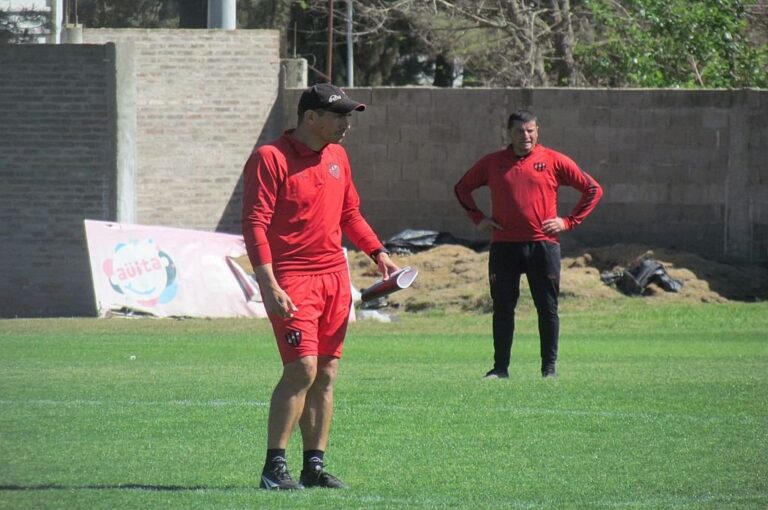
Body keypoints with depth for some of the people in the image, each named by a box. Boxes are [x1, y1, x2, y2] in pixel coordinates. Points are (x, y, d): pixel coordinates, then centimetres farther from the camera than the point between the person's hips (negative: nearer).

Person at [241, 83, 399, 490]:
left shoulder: (337, 157, 14)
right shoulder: (270, 158, -9)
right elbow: (255, 225, -13)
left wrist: (378, 253, 18)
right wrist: (268, 284, -21)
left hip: (335, 277, 7)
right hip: (292, 279, -7)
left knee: (326, 375, 6)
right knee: (302, 368, -16)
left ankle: (315, 465, 13)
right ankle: (274, 467, -12)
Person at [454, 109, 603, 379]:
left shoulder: (554, 161, 3)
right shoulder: (492, 163, 9)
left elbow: (593, 189, 6)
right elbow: (462, 188, 22)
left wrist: (569, 221, -1)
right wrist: (478, 218, 10)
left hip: (543, 245, -2)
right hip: (504, 246, 2)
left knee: (547, 309, 1)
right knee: (502, 308, 3)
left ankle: (549, 367, 9)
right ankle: (500, 367, 8)